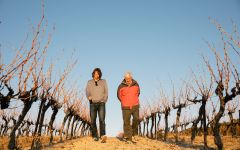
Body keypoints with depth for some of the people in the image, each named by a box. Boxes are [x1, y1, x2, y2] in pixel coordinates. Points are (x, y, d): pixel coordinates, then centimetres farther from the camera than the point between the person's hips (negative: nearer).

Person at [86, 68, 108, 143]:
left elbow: (106, 92, 7)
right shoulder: (90, 82, 13)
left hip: (101, 103, -2)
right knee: (93, 121, 2)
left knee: (102, 119, -15)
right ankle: (95, 136, 11)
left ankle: (103, 135, -24)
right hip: (93, 103, 2)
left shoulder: (103, 81, 11)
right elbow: (87, 91, 4)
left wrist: (104, 100, -6)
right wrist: (89, 97, -16)